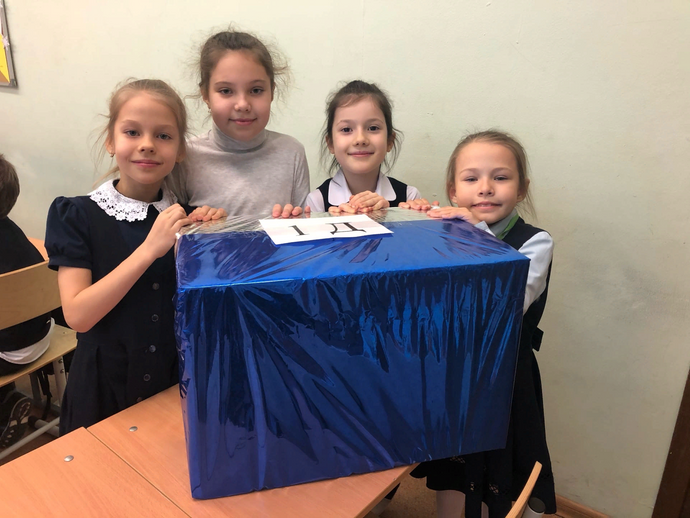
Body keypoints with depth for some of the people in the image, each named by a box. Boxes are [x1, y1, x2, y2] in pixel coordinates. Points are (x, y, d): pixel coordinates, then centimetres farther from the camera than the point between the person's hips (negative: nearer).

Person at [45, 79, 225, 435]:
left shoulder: (186, 218, -4)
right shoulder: (76, 215, -10)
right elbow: (77, 315, -20)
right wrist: (150, 248, -27)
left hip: (177, 388, 2)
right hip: (105, 393, -2)